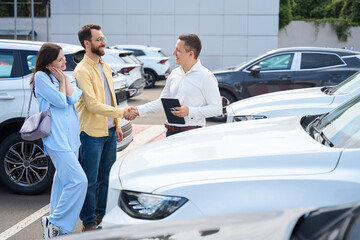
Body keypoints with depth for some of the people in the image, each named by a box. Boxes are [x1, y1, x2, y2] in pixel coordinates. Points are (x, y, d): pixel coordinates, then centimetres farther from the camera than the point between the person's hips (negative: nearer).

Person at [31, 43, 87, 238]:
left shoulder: (68, 77, 15)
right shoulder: (41, 77, -6)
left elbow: (73, 98, -3)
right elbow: (60, 101, -13)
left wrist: (65, 79, -2)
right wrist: (61, 80, -2)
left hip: (71, 136, 8)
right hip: (56, 137, -8)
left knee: (63, 179, 13)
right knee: (78, 180, -15)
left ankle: (55, 224, 24)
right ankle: (55, 222, -3)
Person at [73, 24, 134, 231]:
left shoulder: (105, 67, 14)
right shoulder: (82, 71, -14)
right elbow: (92, 104, -21)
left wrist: (117, 126, 16)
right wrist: (120, 112, -23)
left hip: (109, 131, 8)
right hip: (92, 133, -8)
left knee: (107, 176, 15)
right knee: (90, 180, 1)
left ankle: (102, 215, 29)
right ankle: (89, 223, 12)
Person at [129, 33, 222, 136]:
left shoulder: (206, 77, -7)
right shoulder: (174, 74, 14)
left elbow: (217, 108, -10)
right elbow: (162, 101, 20)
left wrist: (189, 111, -18)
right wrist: (139, 110, 10)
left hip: (192, 134, -6)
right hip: (171, 132, 6)